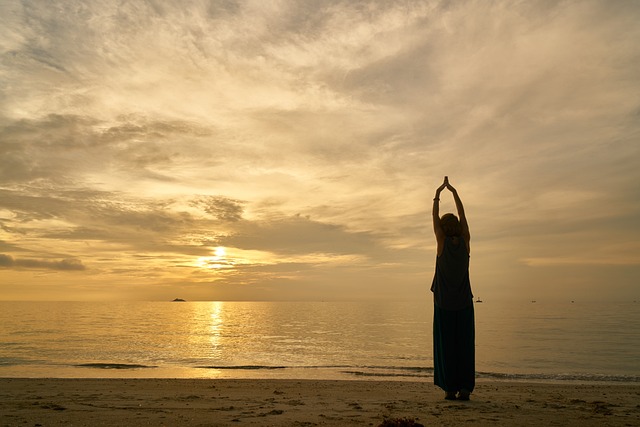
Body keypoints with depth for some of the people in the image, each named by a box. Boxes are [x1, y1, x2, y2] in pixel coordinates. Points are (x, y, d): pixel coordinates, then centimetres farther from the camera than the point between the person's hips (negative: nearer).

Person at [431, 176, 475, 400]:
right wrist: (454, 192, 19)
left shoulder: (443, 241, -7)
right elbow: (462, 215, 10)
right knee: (465, 345, 6)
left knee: (446, 346, 2)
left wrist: (438, 193, 15)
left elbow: (435, 216, 4)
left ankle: (450, 388, 4)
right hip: (464, 303, 2)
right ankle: (465, 387, 5)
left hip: (444, 303, -2)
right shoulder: (465, 240, -2)